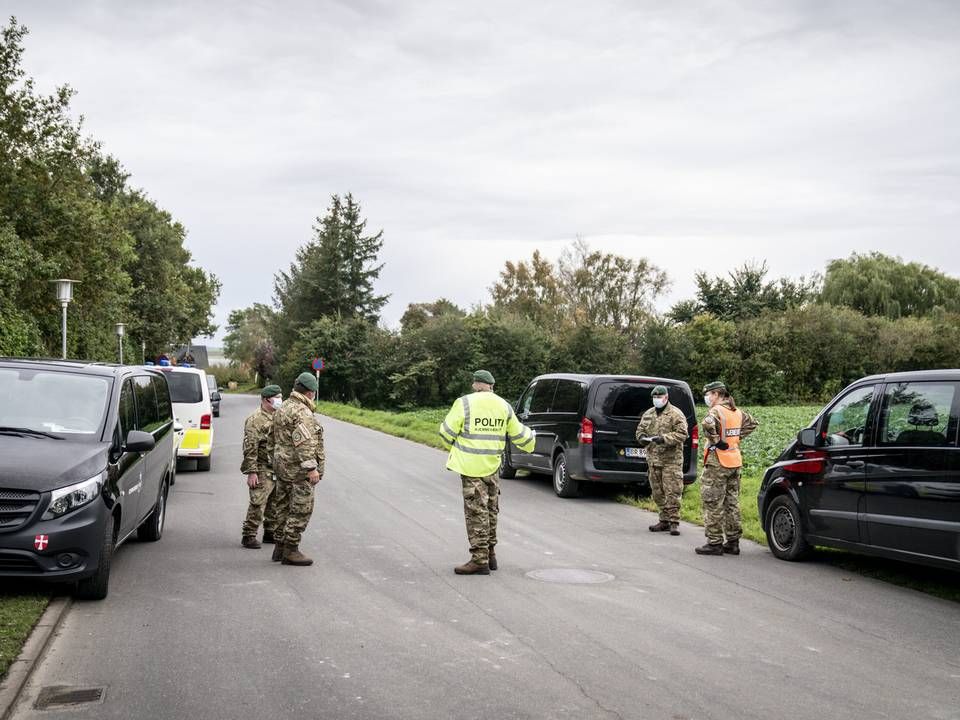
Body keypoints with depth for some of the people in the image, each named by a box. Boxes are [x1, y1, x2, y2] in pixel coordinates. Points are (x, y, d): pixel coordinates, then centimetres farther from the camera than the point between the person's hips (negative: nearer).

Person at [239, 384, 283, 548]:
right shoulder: (256, 419, -13)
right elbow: (250, 448, -17)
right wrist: (251, 472, -21)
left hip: (278, 469, 8)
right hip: (263, 469, -8)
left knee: (275, 504, 14)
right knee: (258, 504, -8)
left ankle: (271, 532, 25)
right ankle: (248, 535, 0)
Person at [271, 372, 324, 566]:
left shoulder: (283, 408, 14)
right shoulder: (302, 413, -17)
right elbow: (304, 443, -25)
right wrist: (311, 468, -25)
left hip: (282, 466, 10)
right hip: (297, 468, -10)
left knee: (284, 507, 15)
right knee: (301, 509, -5)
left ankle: (280, 547, 21)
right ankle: (290, 551, -3)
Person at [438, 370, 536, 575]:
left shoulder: (465, 403, -9)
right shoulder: (503, 406, 7)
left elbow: (447, 432, -6)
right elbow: (518, 433, 16)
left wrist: (452, 445, 16)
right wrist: (530, 439, 38)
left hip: (471, 466, -6)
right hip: (492, 466, 6)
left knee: (476, 512, -4)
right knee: (491, 511, 17)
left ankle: (479, 560, -4)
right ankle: (490, 554, 25)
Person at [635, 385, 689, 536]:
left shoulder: (676, 414, -5)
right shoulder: (648, 414, 15)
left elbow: (682, 434, -12)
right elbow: (640, 429, 22)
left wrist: (665, 438, -23)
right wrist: (641, 437, -1)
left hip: (671, 460, -6)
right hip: (653, 459, 6)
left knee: (672, 492, -8)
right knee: (657, 493, 10)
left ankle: (674, 522, -3)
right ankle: (664, 521, 19)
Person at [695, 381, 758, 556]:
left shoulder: (716, 411, -15)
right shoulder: (737, 412, 11)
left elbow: (707, 425, -36)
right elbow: (752, 423, 26)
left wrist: (716, 441, -22)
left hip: (717, 462, -8)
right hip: (735, 462, 8)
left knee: (713, 504, -2)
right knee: (732, 503, 13)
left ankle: (715, 543, -1)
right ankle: (732, 542, 18)